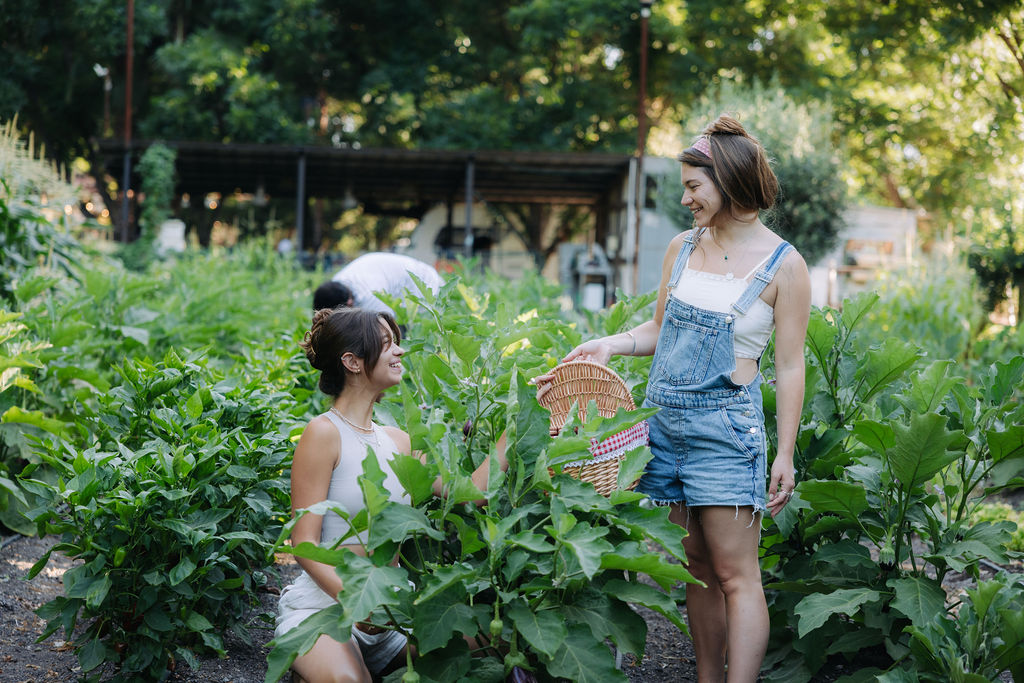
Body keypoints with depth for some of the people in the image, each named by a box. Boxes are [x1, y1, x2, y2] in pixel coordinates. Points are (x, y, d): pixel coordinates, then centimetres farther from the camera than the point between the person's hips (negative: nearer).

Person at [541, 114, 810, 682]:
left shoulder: (783, 266, -5)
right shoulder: (682, 248, 10)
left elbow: (790, 367, -4)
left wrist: (785, 454, -7)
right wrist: (609, 346, 1)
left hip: (726, 425, -5)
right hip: (663, 418, 5)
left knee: (735, 575, -5)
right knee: (697, 569, 10)